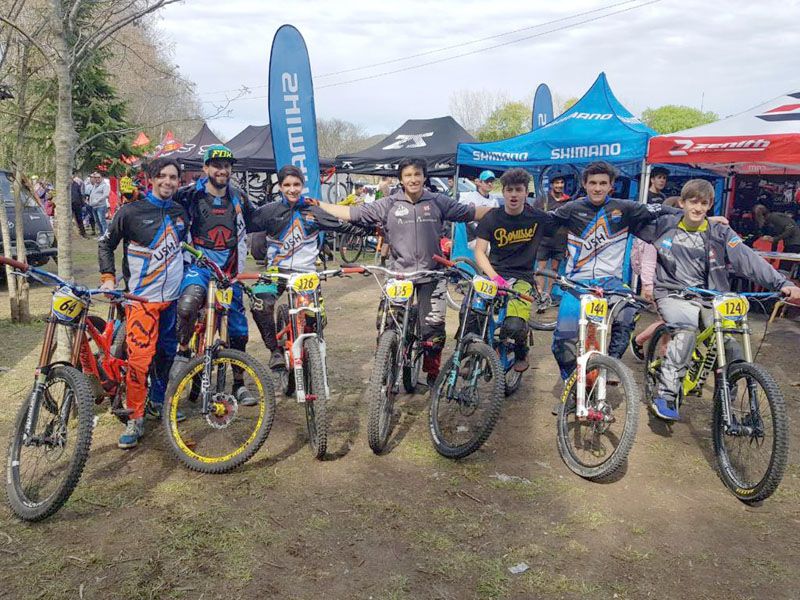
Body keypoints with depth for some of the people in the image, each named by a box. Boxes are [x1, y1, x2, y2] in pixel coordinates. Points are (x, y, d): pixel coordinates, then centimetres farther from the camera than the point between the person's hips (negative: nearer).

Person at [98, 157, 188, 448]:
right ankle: (135, 420, -1)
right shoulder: (131, 212, -6)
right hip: (142, 297, -5)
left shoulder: (181, 213, 9)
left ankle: (159, 400, 33)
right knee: (139, 358, -11)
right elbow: (106, 244, 3)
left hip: (172, 297, 5)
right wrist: (108, 277, -5)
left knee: (166, 353, 15)